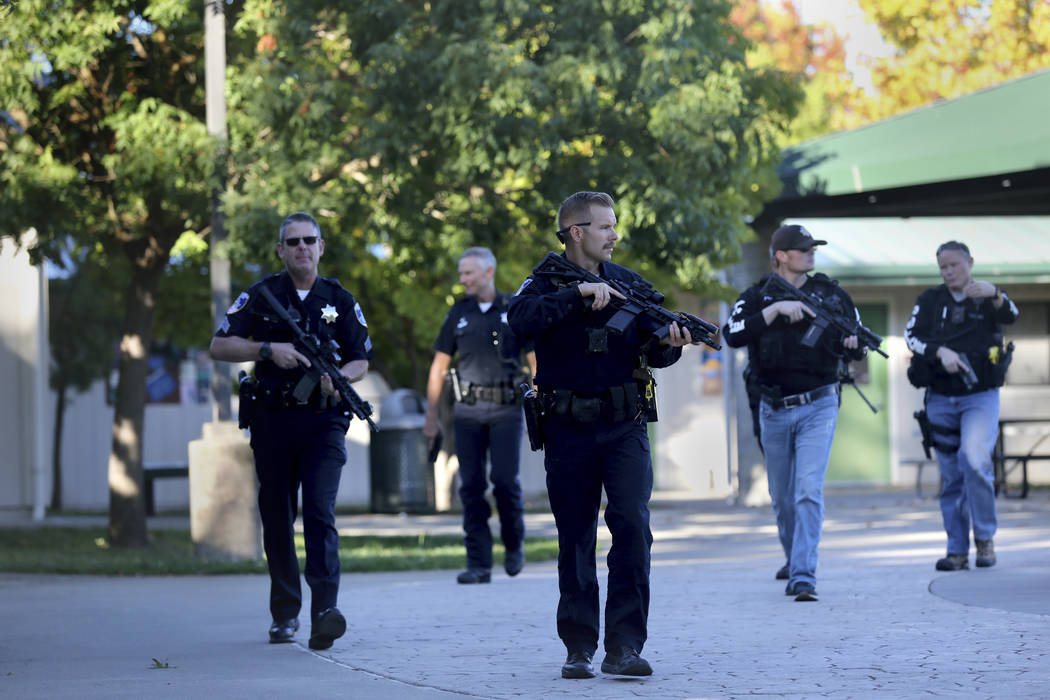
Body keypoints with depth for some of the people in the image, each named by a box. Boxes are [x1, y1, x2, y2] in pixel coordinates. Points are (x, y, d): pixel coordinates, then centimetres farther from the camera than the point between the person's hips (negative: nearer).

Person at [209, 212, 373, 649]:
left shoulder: (341, 301, 8)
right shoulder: (261, 296, 6)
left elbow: (361, 361, 12)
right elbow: (219, 346, 2)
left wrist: (339, 377, -11)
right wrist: (269, 349, -13)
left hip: (323, 421, -1)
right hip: (273, 420, 1)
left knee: (320, 511, -17)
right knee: (277, 519, 6)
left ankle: (324, 611, -27)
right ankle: (285, 614, 19)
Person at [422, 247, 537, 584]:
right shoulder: (458, 314, 9)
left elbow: (536, 362, 4)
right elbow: (439, 366, 12)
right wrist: (431, 414, 7)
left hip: (506, 410, -2)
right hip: (468, 411, 2)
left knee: (505, 480, -12)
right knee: (472, 486, -3)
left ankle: (514, 543, 14)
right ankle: (478, 564, -1)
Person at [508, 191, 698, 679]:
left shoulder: (629, 283, 8)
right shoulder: (546, 284, -1)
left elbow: (649, 350, 4)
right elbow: (522, 319, -23)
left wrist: (669, 344, -19)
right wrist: (580, 293, -30)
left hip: (624, 425, 1)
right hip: (569, 431, -1)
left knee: (633, 526, -13)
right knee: (575, 540, 5)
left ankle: (624, 647, -11)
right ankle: (579, 648, 13)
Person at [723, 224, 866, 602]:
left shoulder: (831, 294, 4)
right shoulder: (757, 297, 1)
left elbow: (858, 347, 12)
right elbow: (733, 336, -18)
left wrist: (853, 344, -12)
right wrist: (776, 308, -24)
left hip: (818, 406, -1)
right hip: (774, 411, 2)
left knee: (809, 491, -16)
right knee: (782, 497, 14)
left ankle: (803, 577, -20)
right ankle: (794, 557, 39)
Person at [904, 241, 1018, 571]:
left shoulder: (989, 298, 4)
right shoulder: (931, 301, 8)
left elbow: (1010, 315, -18)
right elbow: (912, 335, -4)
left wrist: (993, 293, -40)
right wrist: (941, 352, -23)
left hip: (981, 397, -3)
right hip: (941, 399, 3)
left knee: (975, 460, -23)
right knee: (952, 477, 4)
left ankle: (984, 537, -9)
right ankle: (957, 551, 9)